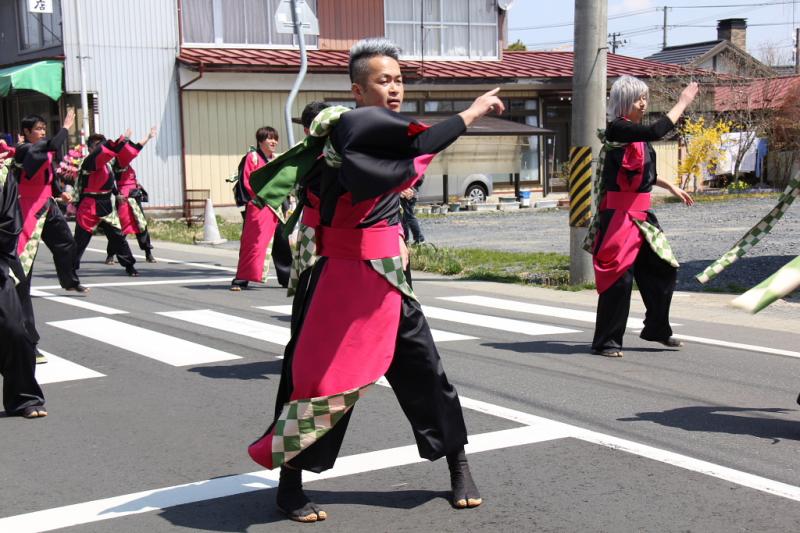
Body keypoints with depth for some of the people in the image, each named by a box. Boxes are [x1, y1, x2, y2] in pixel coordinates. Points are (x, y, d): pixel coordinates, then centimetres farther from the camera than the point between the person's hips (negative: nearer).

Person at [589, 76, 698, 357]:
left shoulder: (637, 133, 14)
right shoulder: (617, 129, -14)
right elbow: (656, 131, -28)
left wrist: (672, 188, 31)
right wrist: (683, 102, -17)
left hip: (641, 212, 9)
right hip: (619, 213, -9)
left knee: (663, 269, 12)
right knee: (619, 276, -8)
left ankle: (656, 329, 28)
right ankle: (605, 341, 2)